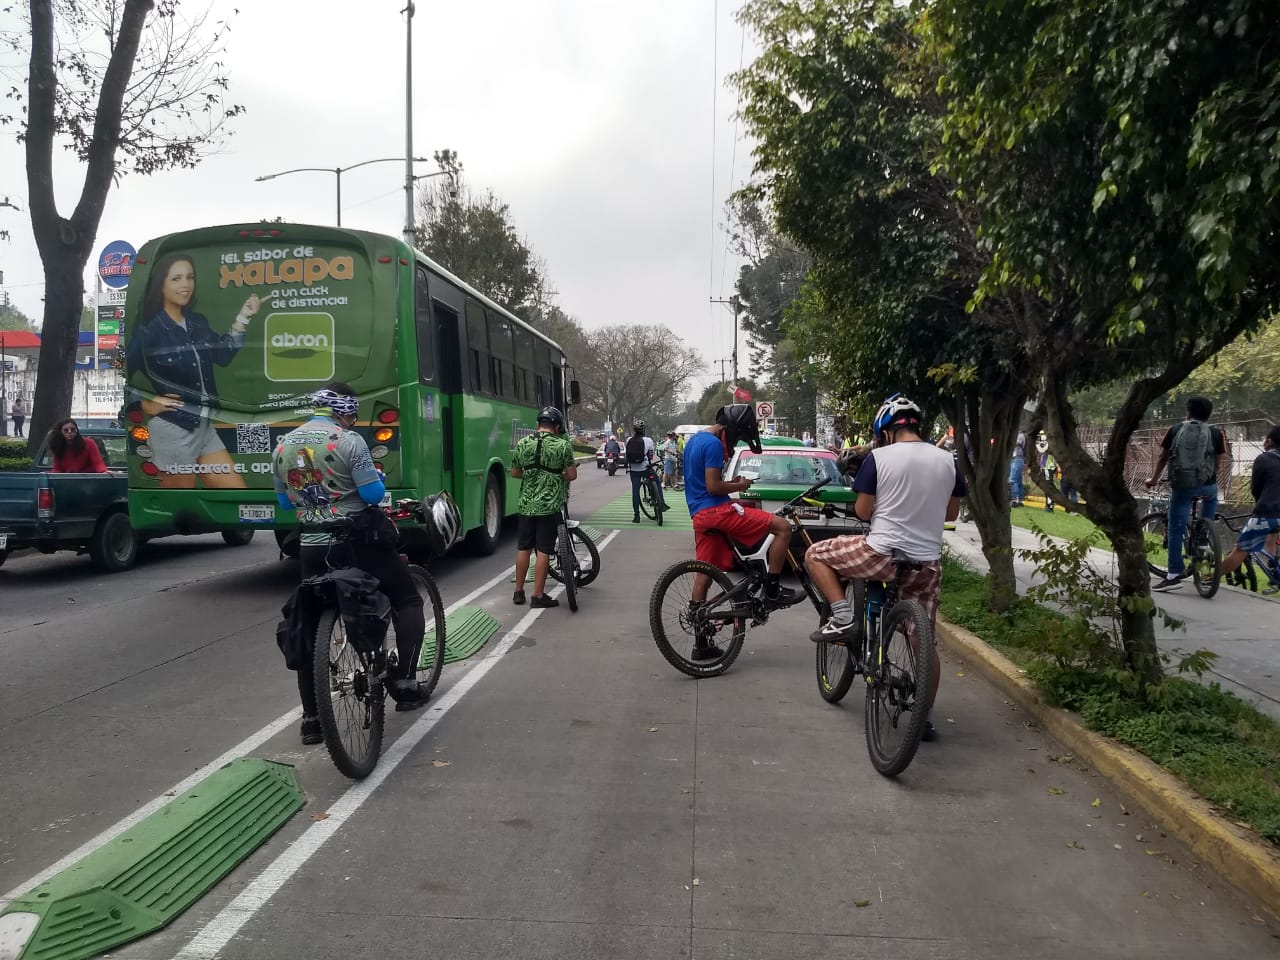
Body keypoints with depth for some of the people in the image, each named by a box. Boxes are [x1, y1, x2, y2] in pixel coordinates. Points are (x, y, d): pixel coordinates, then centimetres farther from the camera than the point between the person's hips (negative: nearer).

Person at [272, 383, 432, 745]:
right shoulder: (348, 441, -11)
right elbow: (373, 494, -13)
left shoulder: (282, 447, 7)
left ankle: (311, 719, 13)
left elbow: (285, 502, 15)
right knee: (408, 602, 13)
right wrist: (378, 478, 8)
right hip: (359, 541, -5)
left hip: (313, 546, 5)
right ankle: (404, 682, 5)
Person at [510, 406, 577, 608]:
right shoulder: (563, 445, -7)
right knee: (543, 551, 1)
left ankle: (519, 591, 21)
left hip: (526, 504, 4)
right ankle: (538, 596, 4)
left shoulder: (523, 444, 4)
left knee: (523, 548, 14)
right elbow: (572, 475, -6)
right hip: (550, 505, -4)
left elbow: (514, 472, 12)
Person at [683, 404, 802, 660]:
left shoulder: (694, 439, 19)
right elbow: (713, 487, -18)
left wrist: (731, 484, 17)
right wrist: (738, 486, -2)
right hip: (717, 510, -10)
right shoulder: (713, 444, -13)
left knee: (704, 575, 11)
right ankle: (772, 591, -2)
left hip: (700, 514, 10)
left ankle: (701, 644, 14)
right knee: (783, 527, -6)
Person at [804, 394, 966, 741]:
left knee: (815, 555, 16)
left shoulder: (879, 457, -7)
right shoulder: (947, 460, 6)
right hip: (927, 563, 5)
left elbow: (862, 511, -3)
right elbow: (952, 512, 16)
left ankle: (843, 617, 3)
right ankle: (924, 717, 22)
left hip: (881, 554, -5)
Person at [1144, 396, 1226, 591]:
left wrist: (1153, 479, 28)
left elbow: (1162, 458, 14)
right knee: (1211, 496, 38)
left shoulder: (1175, 430, 7)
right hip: (1206, 485, 1)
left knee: (1176, 530, 4)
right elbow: (1218, 465, 7)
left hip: (1180, 486, -1)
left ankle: (1174, 574, 1)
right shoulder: (1215, 434, 4)